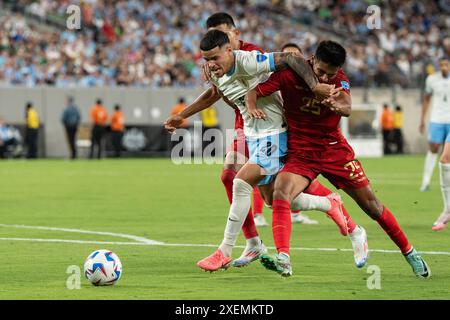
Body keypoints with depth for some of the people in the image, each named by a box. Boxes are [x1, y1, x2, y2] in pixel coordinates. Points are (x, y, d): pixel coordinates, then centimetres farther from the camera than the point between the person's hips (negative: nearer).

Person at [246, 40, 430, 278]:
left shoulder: (339, 79, -7)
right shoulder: (288, 74, -10)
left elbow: (348, 108, -24)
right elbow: (254, 92, -11)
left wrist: (337, 105, -49)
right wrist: (251, 107, -34)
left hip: (335, 150, 1)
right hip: (300, 153, -1)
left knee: (370, 204, 4)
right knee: (281, 193, -30)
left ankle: (409, 253, 22)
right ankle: (283, 260, -42)